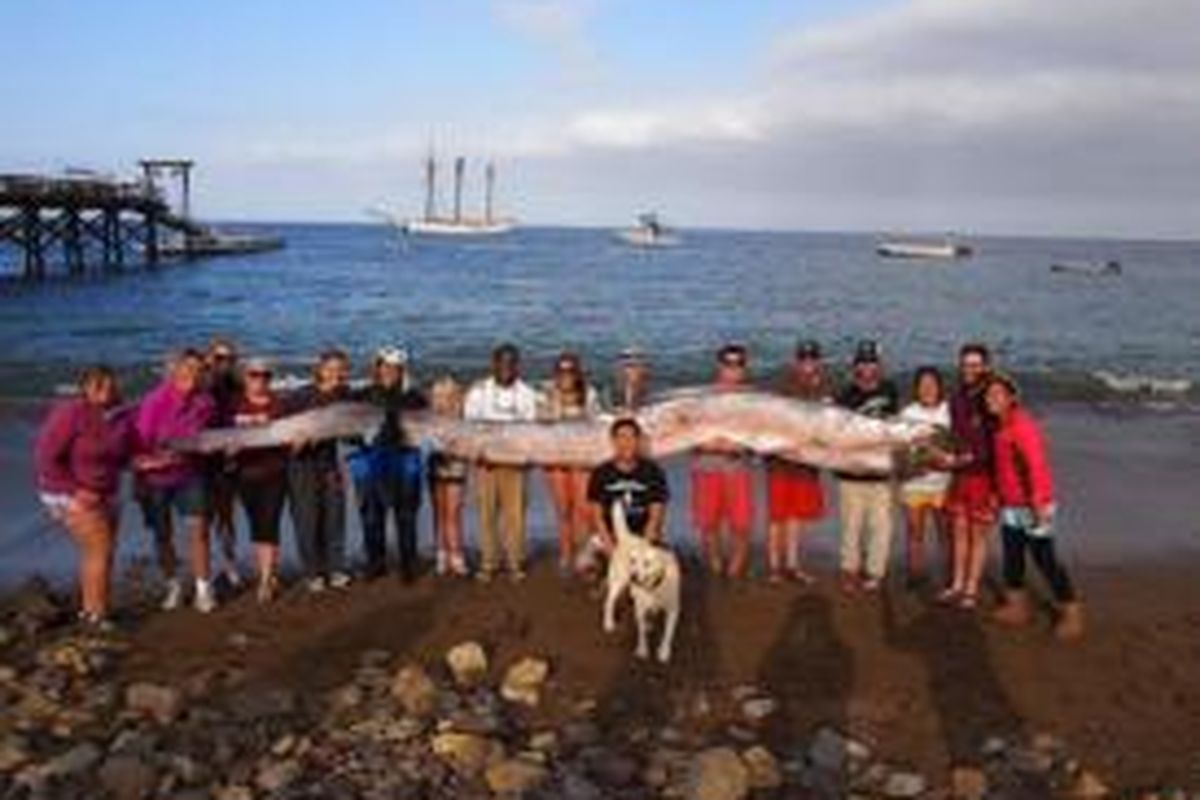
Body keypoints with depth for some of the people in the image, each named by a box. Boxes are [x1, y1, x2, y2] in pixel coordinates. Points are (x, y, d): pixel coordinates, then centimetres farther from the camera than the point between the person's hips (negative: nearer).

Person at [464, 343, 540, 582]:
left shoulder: (526, 394, 6)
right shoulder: (478, 391, 5)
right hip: (486, 459, 0)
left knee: (515, 511, -2)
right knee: (487, 511, 0)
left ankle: (515, 562, 7)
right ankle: (488, 562, 8)